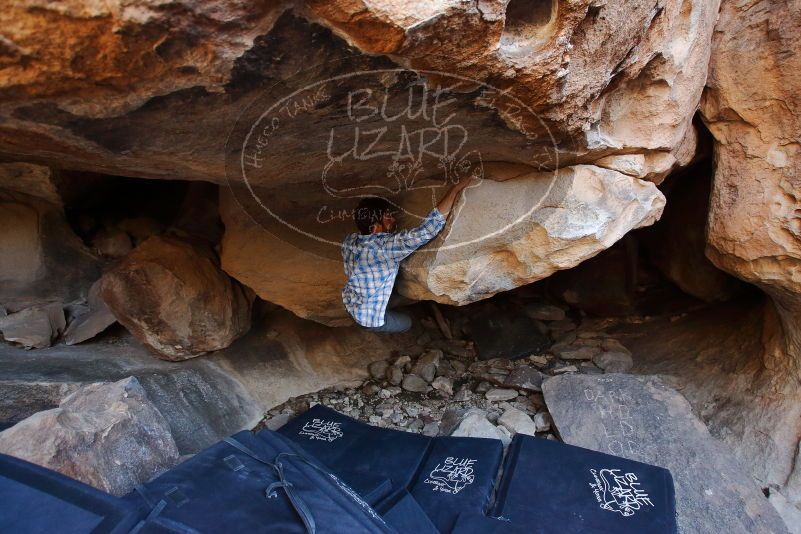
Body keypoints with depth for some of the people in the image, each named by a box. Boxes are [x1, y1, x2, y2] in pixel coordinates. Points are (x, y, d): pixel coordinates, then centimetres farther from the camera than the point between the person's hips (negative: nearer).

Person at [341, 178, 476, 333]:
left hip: (350, 303, 6)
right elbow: (426, 230, -44)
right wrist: (455, 190, -37)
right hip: (368, 317, -6)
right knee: (407, 323, 21)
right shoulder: (383, 246, -36)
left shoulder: (349, 240, -13)